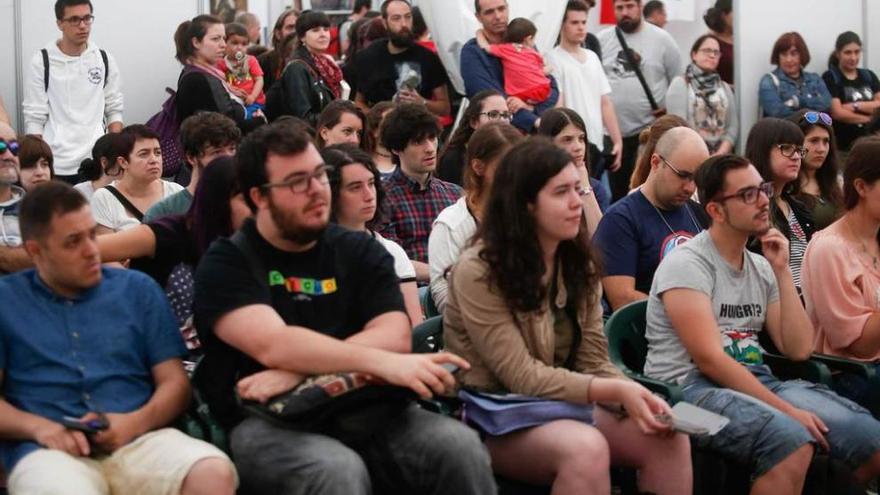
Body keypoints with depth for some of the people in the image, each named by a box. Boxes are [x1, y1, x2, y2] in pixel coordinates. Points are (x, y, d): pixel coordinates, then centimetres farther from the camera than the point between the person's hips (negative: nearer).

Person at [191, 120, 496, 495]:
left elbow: (394, 335, -3)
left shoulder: (360, 251, 13)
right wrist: (383, 362, -27)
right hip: (267, 423, -4)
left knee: (460, 446, -24)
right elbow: (273, 346, -16)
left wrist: (299, 370, -18)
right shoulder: (226, 264, 1)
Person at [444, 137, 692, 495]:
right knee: (586, 448, -36)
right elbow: (523, 377, -19)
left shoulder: (578, 264, 7)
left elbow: (593, 362, 2)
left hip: (560, 405, 7)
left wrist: (638, 397, -19)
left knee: (668, 439, -18)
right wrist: (616, 392, -27)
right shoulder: (478, 271, -16)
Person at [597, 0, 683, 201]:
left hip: (651, 130, -2)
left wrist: (670, 107, -4)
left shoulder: (661, 39, 0)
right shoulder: (602, 39, 5)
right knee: (616, 190, 10)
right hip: (612, 130, 2)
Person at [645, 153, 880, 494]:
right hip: (692, 387, -7)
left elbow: (798, 349, 9)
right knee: (791, 439, -35)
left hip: (757, 382, 7)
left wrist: (782, 271, 2)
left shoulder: (761, 268, 14)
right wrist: (786, 409, -23)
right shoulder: (687, 264, -9)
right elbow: (709, 359, -18)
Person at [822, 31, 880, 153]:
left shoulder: (869, 76, 16)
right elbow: (837, 113, -10)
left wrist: (856, 106, -10)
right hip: (844, 145, -4)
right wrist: (870, 118, -3)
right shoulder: (830, 78, 0)